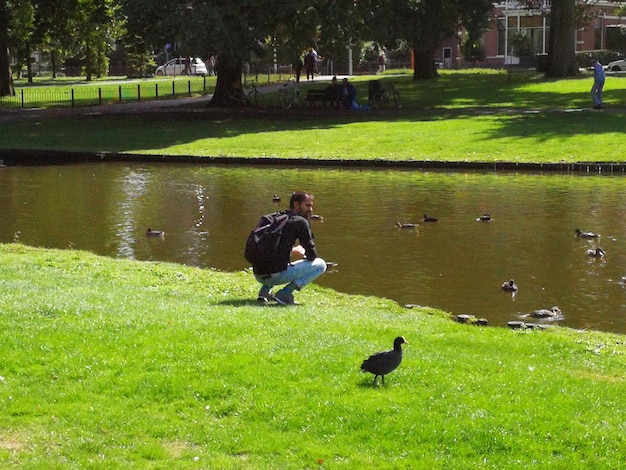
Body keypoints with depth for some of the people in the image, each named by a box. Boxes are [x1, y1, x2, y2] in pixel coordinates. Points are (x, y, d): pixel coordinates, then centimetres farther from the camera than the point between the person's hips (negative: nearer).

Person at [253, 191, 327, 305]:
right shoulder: (300, 222, -3)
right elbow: (312, 255, -1)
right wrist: (305, 256, 21)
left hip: (258, 275, 8)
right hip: (276, 275, -8)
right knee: (321, 265, 5)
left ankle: (265, 290, 16)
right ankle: (285, 293, -5)